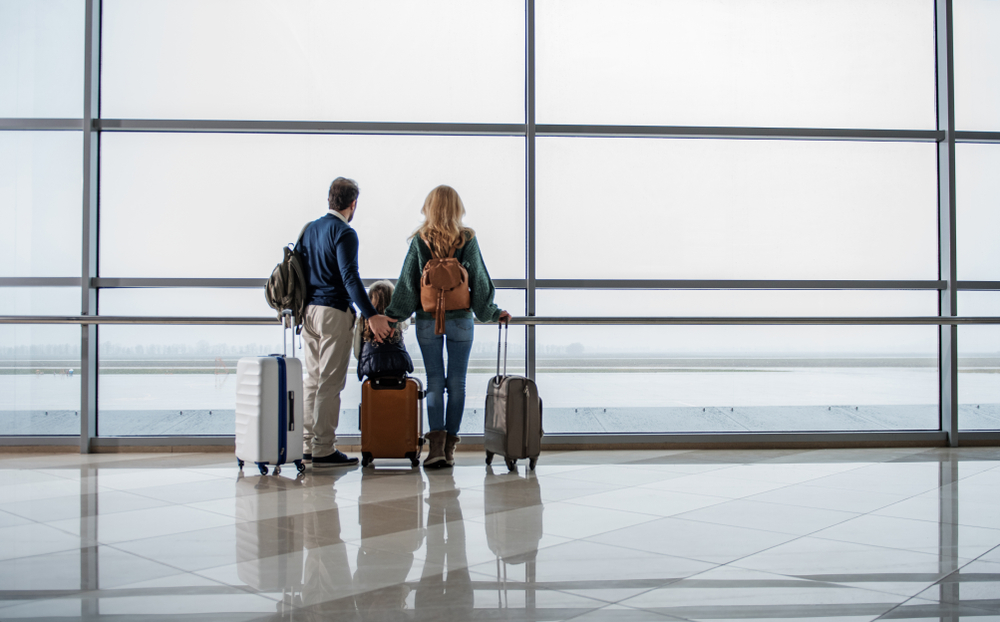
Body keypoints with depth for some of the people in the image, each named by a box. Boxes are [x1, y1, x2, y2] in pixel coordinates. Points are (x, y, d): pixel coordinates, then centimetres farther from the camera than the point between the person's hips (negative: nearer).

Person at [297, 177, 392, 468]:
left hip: (308, 311, 8)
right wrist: (371, 315, -25)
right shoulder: (344, 233, -11)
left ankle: (308, 444, 16)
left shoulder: (309, 229, 14)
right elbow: (349, 276, -21)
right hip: (333, 313, -8)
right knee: (331, 382, -4)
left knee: (313, 379, 13)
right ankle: (323, 449, -2)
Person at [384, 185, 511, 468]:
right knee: (457, 383, 6)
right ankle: (449, 446, 8)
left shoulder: (420, 240, -3)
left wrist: (391, 315, 8)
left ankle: (436, 442, -8)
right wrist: (493, 313, 14)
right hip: (460, 320, 0)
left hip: (428, 320, 0)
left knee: (434, 382, 4)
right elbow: (479, 280, 3)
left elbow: (407, 282, -1)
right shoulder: (468, 240, -2)